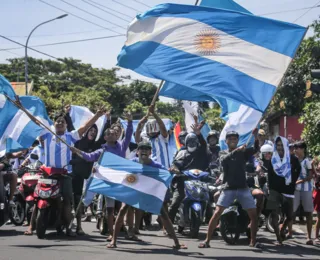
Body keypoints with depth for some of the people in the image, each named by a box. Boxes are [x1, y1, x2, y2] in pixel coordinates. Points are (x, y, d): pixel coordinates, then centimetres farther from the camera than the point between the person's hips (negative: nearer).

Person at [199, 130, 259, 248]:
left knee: (253, 214, -3)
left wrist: (255, 137, -26)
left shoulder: (243, 152, 10)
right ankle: (207, 240, -6)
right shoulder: (223, 153, 8)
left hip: (243, 188, 2)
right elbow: (223, 161, -16)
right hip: (228, 188, -2)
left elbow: (256, 149, -7)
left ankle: (253, 241, 10)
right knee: (217, 214, -10)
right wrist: (236, 150, -29)